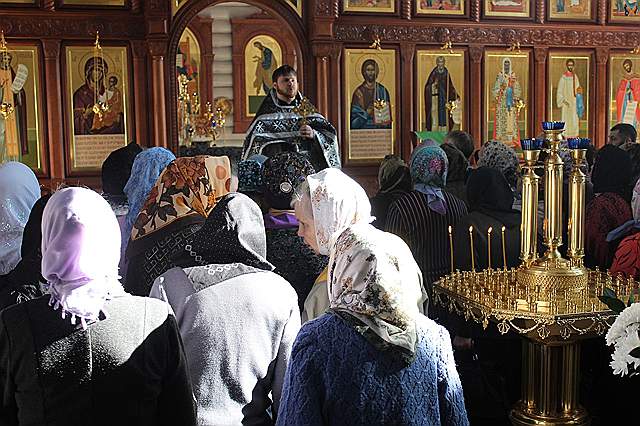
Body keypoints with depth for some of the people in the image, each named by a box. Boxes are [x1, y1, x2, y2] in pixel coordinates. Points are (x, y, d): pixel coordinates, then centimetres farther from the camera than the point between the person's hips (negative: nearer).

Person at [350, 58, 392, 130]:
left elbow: (388, 113, 12)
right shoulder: (359, 91, 0)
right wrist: (366, 113, -18)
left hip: (381, 128, 2)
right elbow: (354, 114, -2)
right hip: (364, 128, -2)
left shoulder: (383, 91, 8)